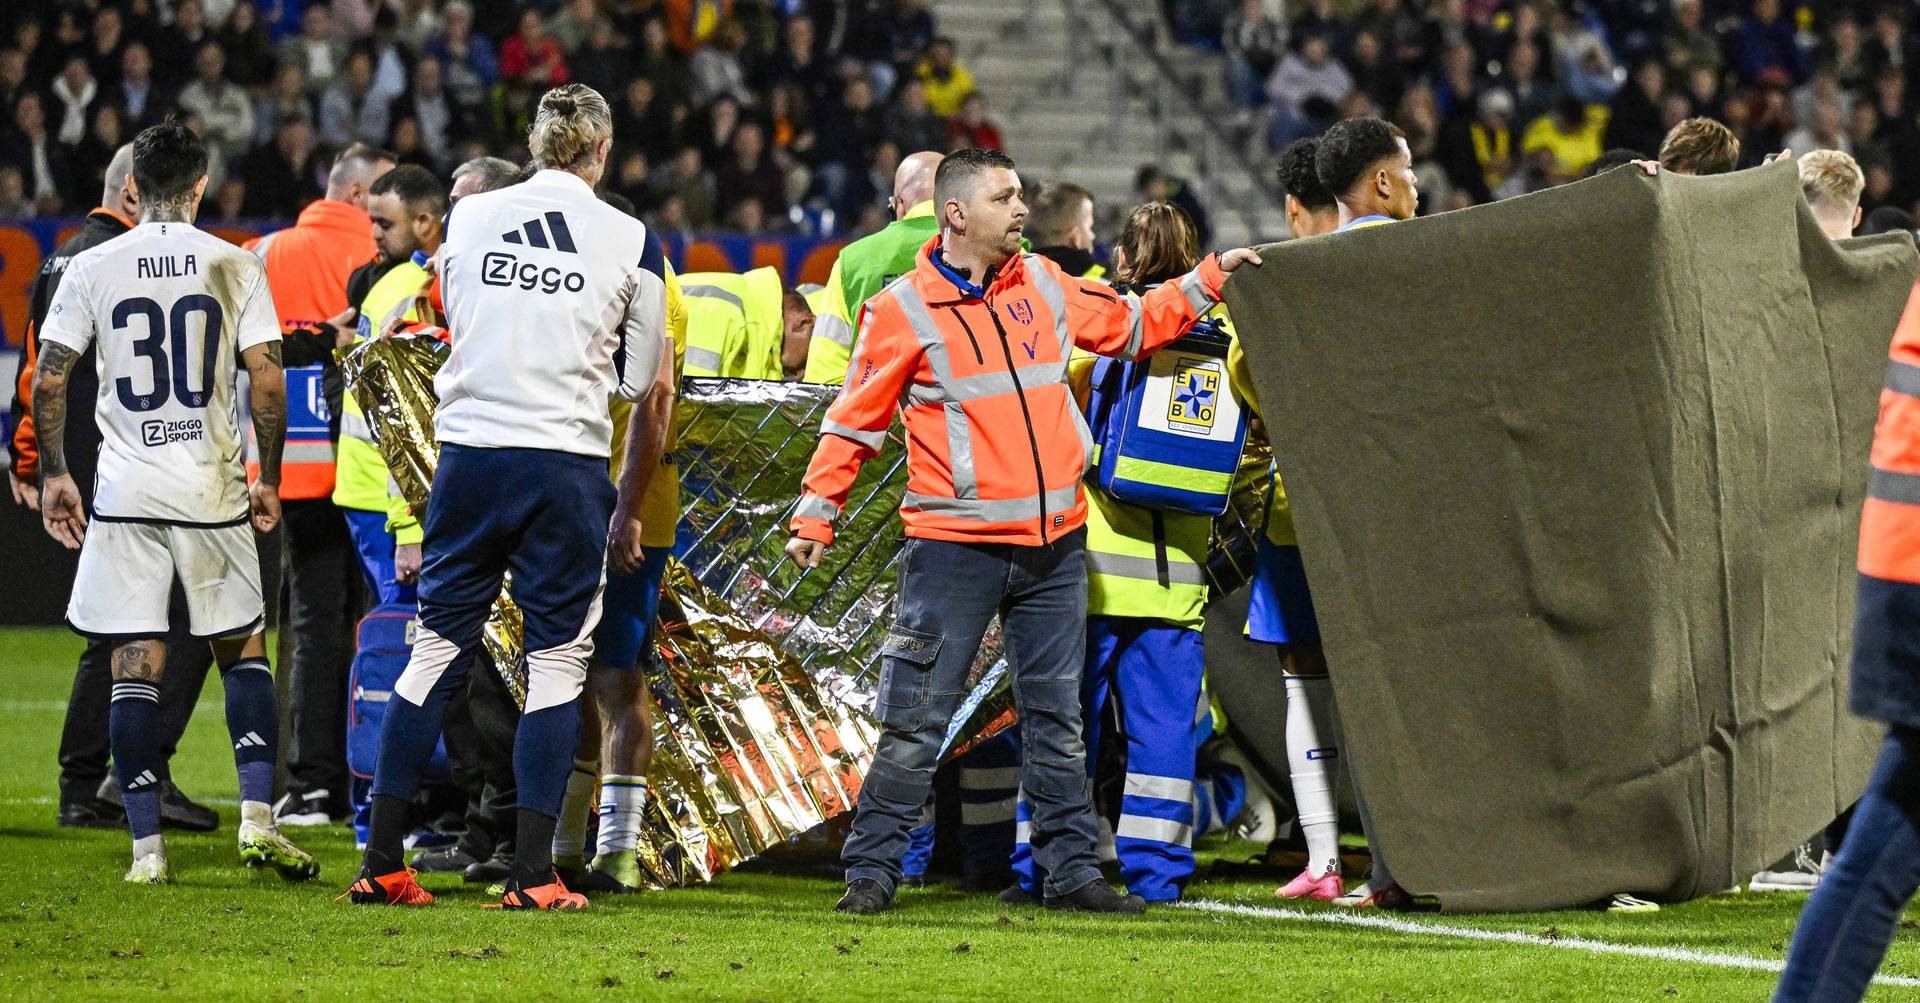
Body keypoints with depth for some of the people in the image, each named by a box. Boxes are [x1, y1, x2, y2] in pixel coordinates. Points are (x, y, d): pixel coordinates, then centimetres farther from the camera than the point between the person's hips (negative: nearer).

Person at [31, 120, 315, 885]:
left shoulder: (91, 268, 1)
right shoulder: (234, 267, -1)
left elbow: (47, 377, -1)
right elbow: (268, 380, -5)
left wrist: (54, 474, 9)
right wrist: (267, 478, 6)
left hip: (125, 491, 0)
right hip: (211, 490, 0)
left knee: (135, 664, 2)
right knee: (243, 650, 13)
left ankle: (147, 847, -1)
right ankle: (257, 815, -1)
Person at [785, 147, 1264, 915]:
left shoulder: (1044, 285, 9)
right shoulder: (904, 309, -5)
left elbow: (1132, 326, 23)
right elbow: (856, 420, 1)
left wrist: (1209, 280, 16)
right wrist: (816, 514, -1)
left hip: (1053, 542, 5)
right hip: (955, 546, -5)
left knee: (1057, 719, 10)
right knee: (915, 721, -5)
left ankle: (1070, 871, 16)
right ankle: (871, 872, 1)